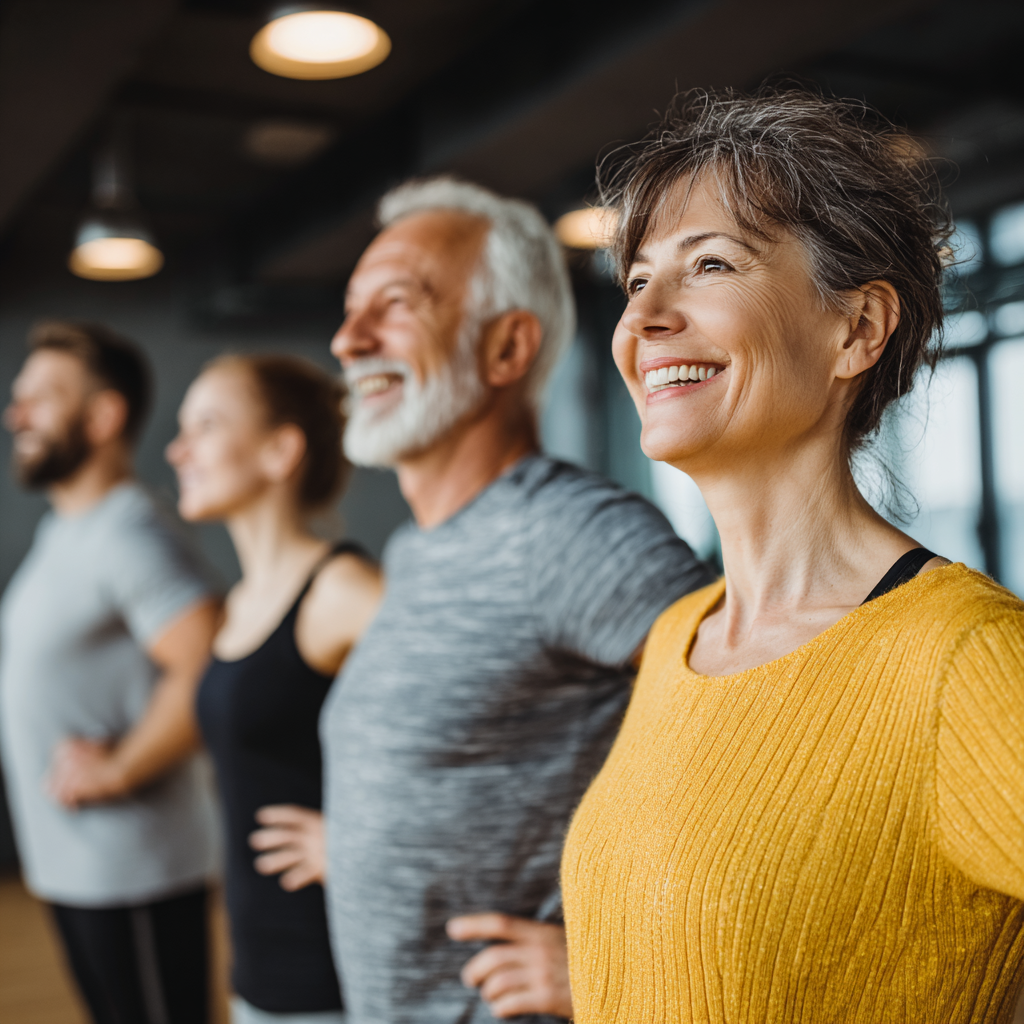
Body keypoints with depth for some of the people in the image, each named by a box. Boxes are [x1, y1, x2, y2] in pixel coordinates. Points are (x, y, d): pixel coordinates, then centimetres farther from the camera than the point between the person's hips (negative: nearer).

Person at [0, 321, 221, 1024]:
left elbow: (207, 670, -31)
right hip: (72, 863, 10)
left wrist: (118, 770, -21)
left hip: (134, 869, -9)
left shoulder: (127, 533, -19)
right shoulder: (62, 528, 12)